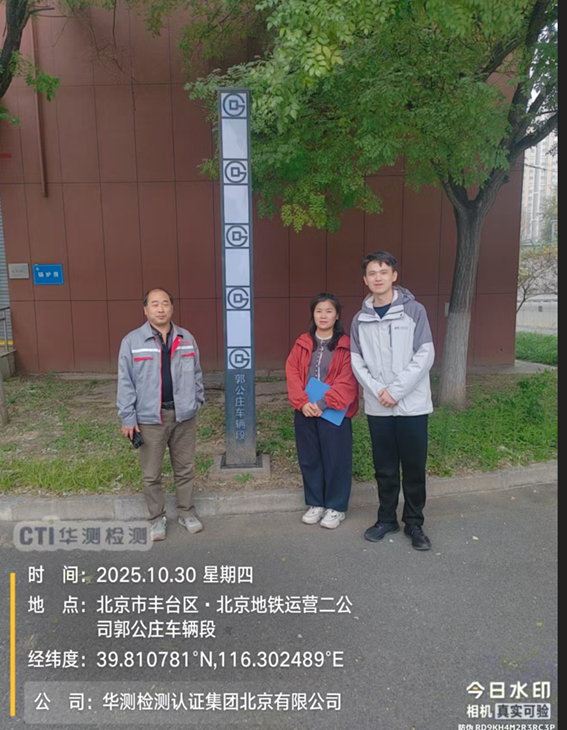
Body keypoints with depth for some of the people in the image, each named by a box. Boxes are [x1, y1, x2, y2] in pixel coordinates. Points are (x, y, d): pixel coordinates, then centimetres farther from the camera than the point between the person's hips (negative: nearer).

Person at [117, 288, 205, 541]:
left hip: (183, 416, 3)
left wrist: (196, 403, 7)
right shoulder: (132, 341, -6)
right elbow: (126, 383, -6)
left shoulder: (187, 339, 5)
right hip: (150, 418, -2)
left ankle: (187, 513, 31)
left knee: (185, 469, 14)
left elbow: (196, 375, 11)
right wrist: (128, 418, -8)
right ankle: (157, 518, 26)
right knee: (151, 474, 9)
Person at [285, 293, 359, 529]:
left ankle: (336, 507, 21)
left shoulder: (346, 345, -4)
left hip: (335, 412, -4)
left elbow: (347, 381, -12)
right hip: (305, 412, 4)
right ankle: (315, 503, 29)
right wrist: (302, 402, -14)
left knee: (336, 459, 5)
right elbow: (292, 374, 0)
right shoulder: (302, 344, 7)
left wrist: (324, 403, -20)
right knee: (309, 459, 12)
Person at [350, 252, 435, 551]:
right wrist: (378, 391, -13)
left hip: (412, 405, -2)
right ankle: (387, 519, 29)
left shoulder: (414, 311, -4)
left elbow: (424, 356, -9)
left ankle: (414, 523, 23)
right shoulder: (360, 319, 6)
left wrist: (395, 391, -15)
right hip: (377, 408, 3)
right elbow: (357, 362, 3)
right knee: (384, 469, 13)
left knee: (414, 469, 7)